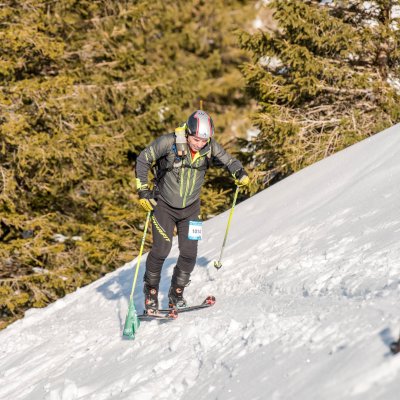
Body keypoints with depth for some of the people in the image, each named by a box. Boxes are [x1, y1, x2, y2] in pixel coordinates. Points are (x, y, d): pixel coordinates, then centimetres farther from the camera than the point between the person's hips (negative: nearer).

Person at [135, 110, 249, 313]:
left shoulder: (210, 147, -13)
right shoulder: (169, 142, -23)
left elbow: (228, 161, 6)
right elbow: (143, 160, -12)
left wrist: (239, 173, -14)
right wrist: (143, 189, -16)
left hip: (190, 208, 3)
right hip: (164, 205, -3)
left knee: (189, 254, -3)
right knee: (161, 249, -12)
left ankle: (176, 293, 19)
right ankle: (151, 289, 11)